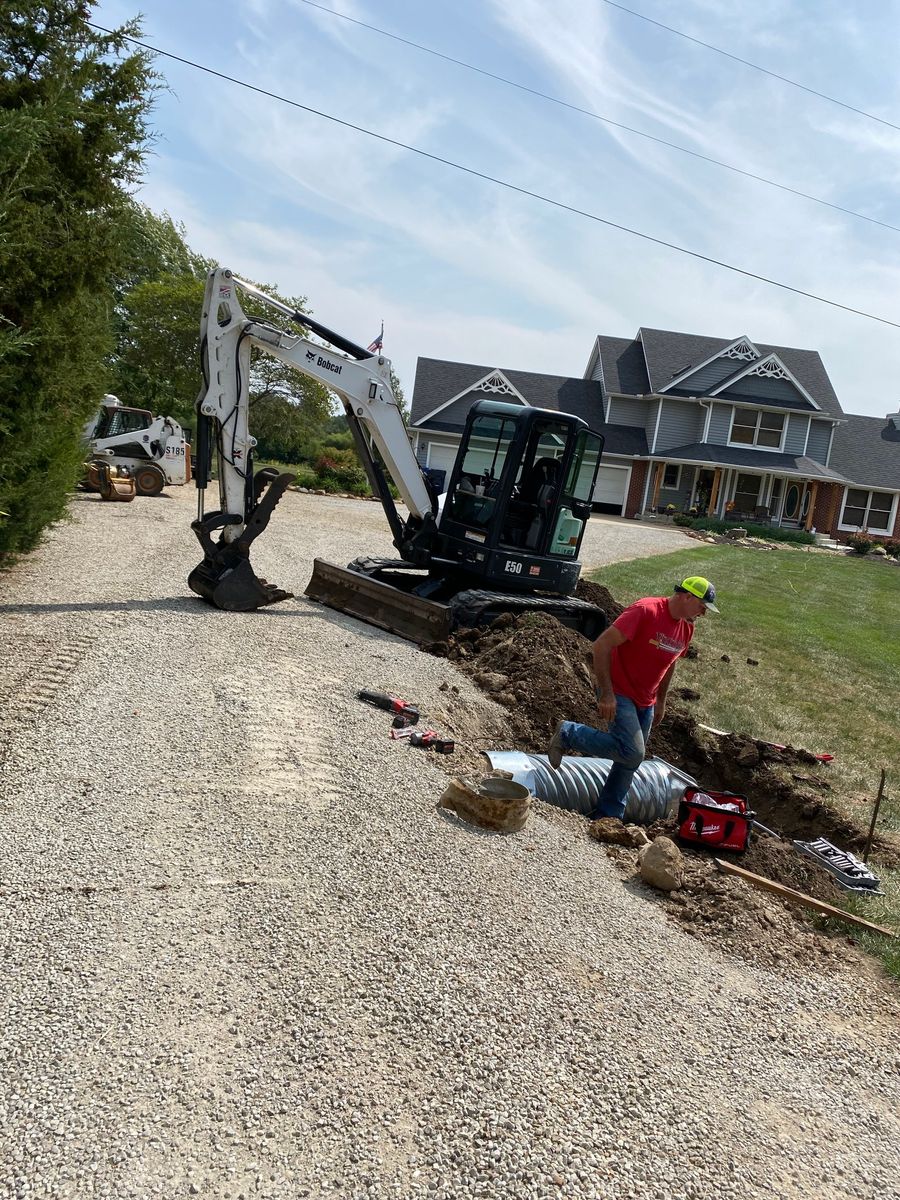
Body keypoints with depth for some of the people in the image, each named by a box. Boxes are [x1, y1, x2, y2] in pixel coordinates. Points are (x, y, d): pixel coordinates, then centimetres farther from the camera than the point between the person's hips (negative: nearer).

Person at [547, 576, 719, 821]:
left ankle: (607, 815, 24)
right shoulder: (645, 611, -21)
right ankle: (568, 733, -5)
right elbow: (602, 645, -24)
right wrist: (606, 693, -25)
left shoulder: (686, 628, 5)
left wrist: (661, 701, 23)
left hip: (645, 703, 9)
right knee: (632, 752, -21)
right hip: (617, 694, -9)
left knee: (632, 759, 11)